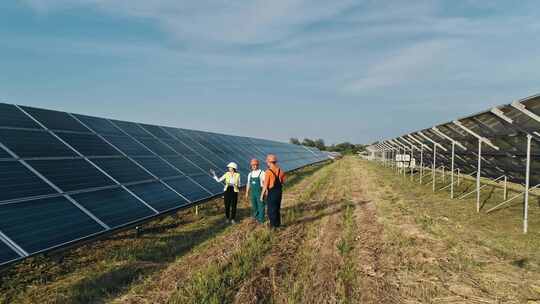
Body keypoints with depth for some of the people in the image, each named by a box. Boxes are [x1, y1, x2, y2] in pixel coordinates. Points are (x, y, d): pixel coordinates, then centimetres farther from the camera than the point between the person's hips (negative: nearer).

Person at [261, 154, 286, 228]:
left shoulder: (268, 172, -17)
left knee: (271, 209, 7)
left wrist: (262, 194, -6)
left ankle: (273, 225, 13)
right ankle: (278, 223, 29)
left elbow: (265, 185, -15)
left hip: (271, 192, -6)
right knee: (277, 208, 19)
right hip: (279, 191, 6)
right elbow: (283, 181, 7)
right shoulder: (280, 170, 1)